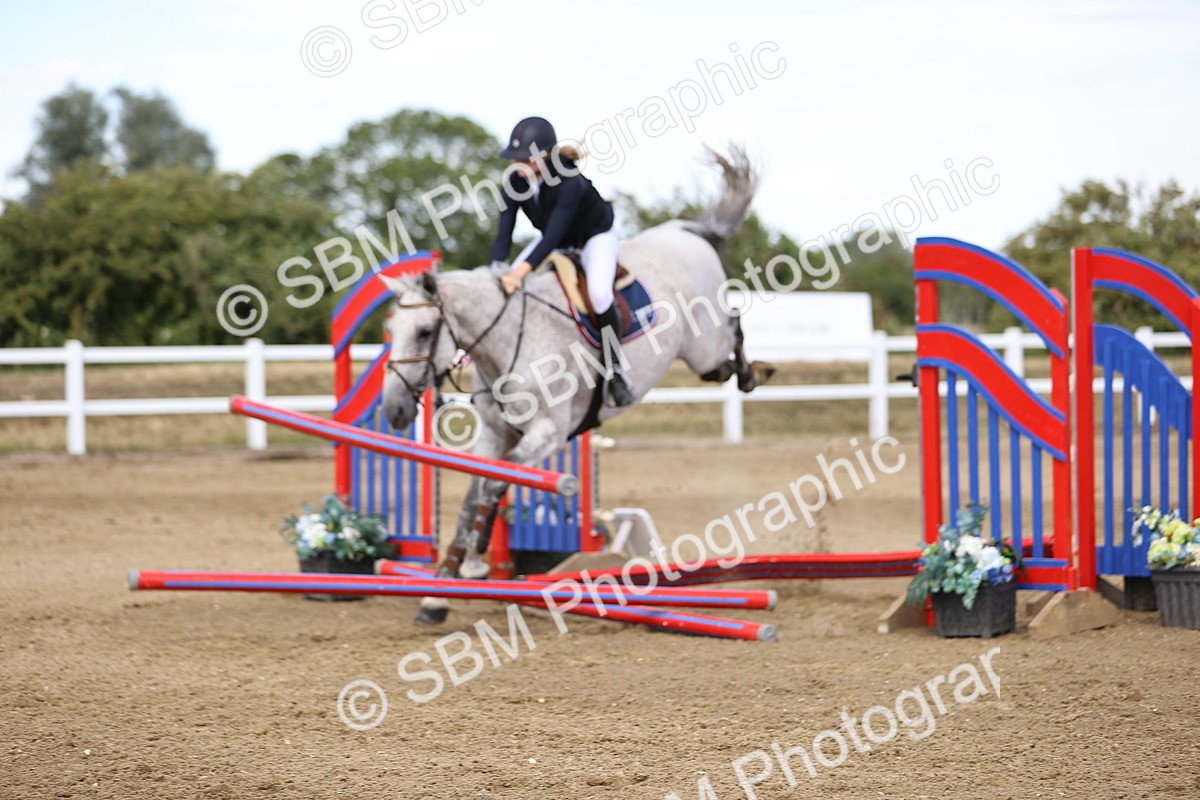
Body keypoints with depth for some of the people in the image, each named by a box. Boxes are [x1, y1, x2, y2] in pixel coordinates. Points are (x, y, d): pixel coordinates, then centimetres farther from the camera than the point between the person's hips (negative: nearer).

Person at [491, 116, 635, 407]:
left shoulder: (569, 181, -38)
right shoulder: (516, 181, -21)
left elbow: (554, 233, -45)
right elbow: (504, 230, -22)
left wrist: (522, 271, -54)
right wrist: (498, 270, -39)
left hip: (595, 235, -6)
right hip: (555, 239, 7)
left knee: (598, 292, -32)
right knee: (506, 286, -7)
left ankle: (615, 370, -18)